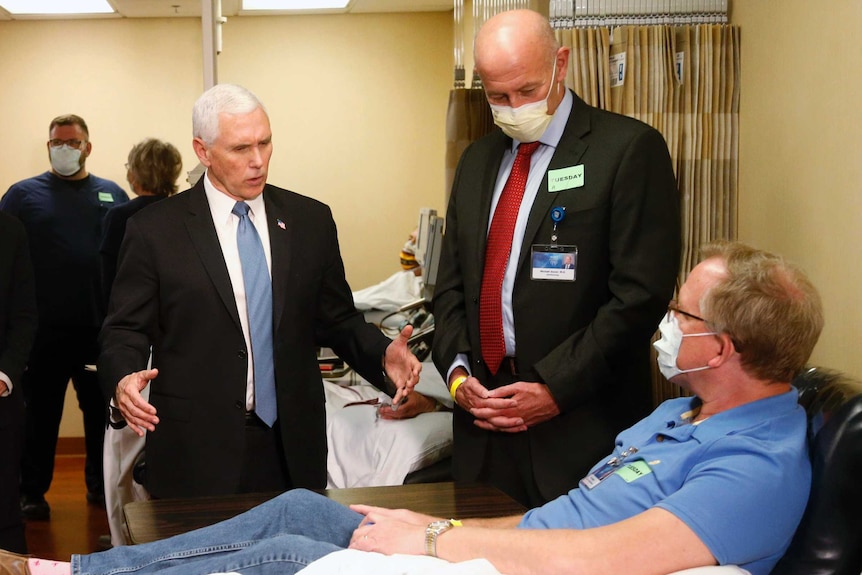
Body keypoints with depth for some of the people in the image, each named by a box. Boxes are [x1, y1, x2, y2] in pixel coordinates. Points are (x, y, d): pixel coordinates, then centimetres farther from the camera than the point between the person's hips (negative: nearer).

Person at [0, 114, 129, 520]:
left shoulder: (112, 195, 8)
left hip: (103, 327, 2)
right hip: (44, 328, -2)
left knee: (103, 411, 12)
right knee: (40, 414, 7)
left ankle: (101, 484, 27)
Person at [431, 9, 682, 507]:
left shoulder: (630, 148, -8)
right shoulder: (478, 159, 13)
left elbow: (641, 293, -14)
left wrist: (555, 389, -15)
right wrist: (456, 369, 0)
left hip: (580, 427, -5)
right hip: (483, 412, 6)